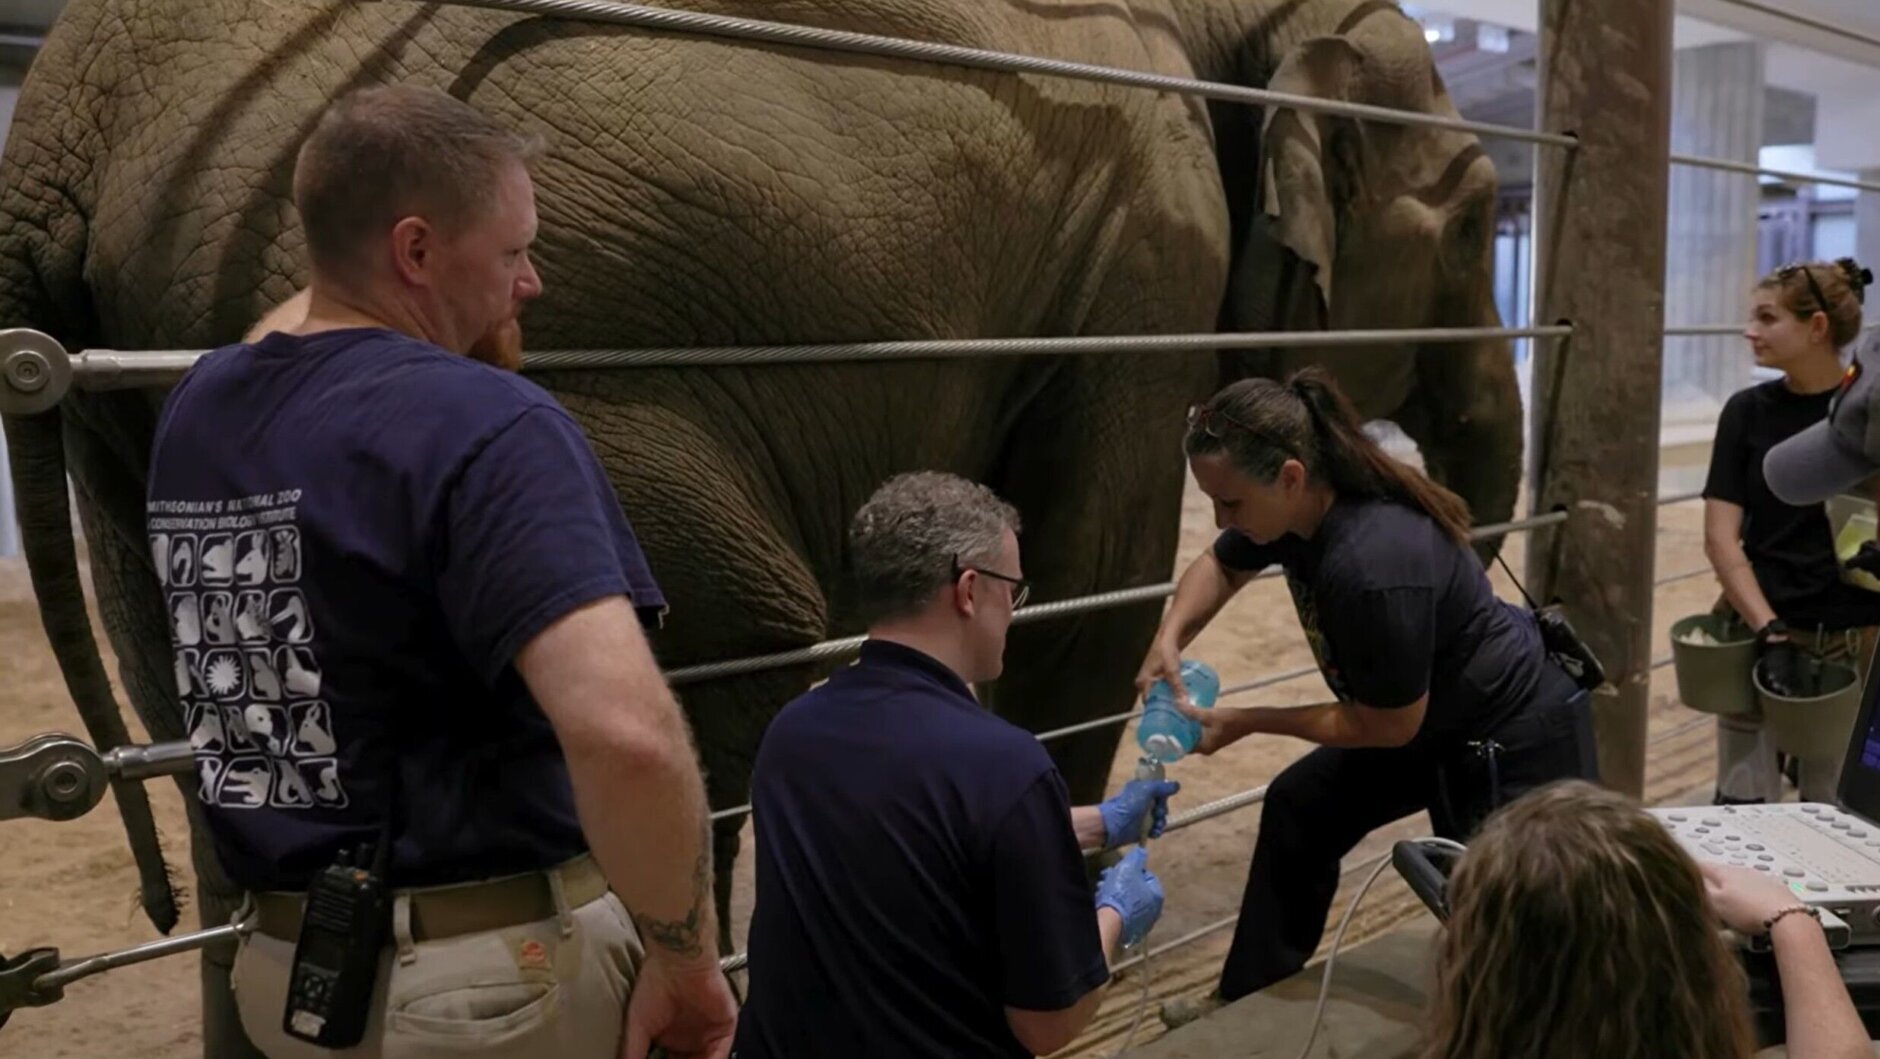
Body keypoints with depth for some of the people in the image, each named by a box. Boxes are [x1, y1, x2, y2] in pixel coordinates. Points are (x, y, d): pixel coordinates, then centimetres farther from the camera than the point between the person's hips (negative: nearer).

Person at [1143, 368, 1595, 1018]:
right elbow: (1220, 567, 11)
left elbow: (1387, 727, -23)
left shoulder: (1373, 566, -37)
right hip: (1437, 717, 10)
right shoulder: (1300, 506, -11)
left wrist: (1244, 722, -17)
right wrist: (1170, 637, -9)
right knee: (1301, 809, 15)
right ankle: (1249, 1001, 26)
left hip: (1520, 739, -10)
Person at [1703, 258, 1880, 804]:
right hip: (1757, 627, 1)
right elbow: (1720, 536, -4)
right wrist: (1770, 631, -14)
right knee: (1743, 803, 3)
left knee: (1832, 805, 8)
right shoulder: (1749, 411, 1)